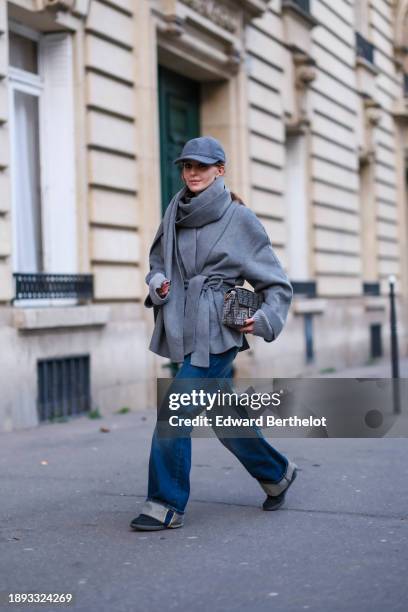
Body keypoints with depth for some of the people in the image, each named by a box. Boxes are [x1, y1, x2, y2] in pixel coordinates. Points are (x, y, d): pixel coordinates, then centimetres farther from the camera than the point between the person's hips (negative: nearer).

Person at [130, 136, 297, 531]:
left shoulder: (240, 219, -5)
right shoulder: (175, 212, 8)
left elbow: (276, 282, 0)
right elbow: (158, 258, 23)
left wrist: (265, 317, -16)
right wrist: (156, 280, 2)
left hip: (217, 332, -6)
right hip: (182, 329, 6)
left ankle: (166, 506, 0)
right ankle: (276, 473, 38)